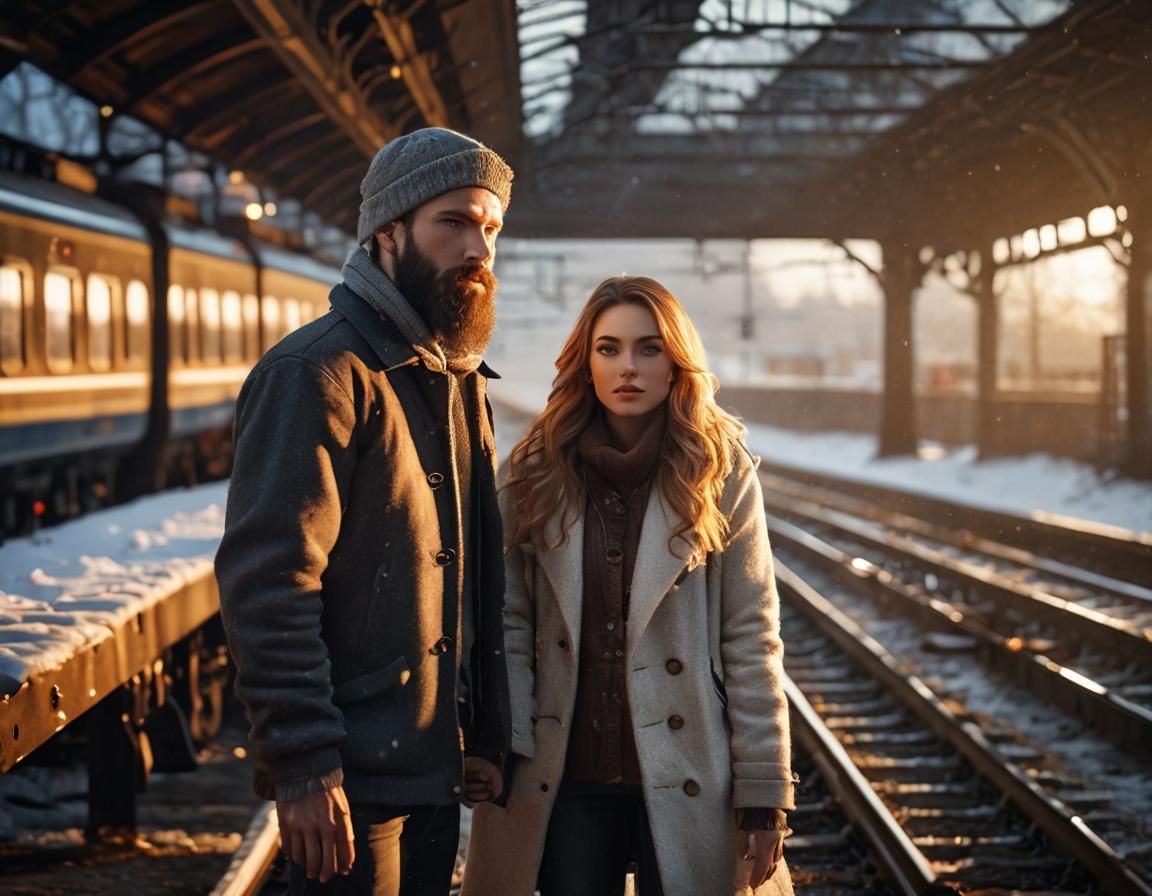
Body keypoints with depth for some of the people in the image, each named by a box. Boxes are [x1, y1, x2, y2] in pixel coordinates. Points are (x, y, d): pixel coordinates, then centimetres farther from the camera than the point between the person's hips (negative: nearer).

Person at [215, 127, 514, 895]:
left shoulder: (462, 380, 15)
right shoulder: (319, 372, -13)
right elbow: (267, 583, -19)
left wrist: (487, 736, 14)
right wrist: (303, 763, -22)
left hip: (437, 769, 8)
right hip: (354, 779, -8)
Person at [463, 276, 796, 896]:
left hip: (684, 780, -1)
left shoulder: (719, 474, -3)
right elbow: (509, 622, 3)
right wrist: (505, 752, -6)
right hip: (566, 778, 2)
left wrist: (764, 790, -6)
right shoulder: (537, 473, 1)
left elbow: (751, 638, -3)